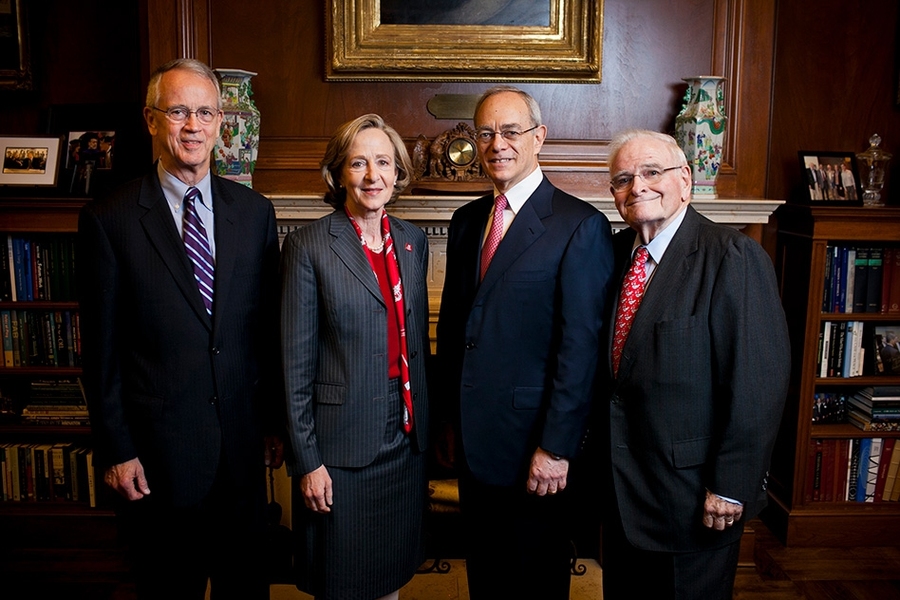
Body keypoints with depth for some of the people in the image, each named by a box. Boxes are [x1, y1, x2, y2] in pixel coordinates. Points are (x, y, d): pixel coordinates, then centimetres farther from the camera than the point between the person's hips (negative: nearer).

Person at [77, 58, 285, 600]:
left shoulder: (254, 212, 2)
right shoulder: (109, 219, -7)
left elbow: (271, 327, 5)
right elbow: (101, 348, -5)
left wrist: (277, 422, 7)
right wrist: (116, 450, -5)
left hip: (244, 445, 3)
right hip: (158, 449, -3)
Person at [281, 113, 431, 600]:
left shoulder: (413, 241, 6)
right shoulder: (308, 246, -10)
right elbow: (296, 362, -9)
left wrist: (426, 428, 13)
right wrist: (307, 460, -11)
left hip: (406, 435, 5)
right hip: (342, 444, -4)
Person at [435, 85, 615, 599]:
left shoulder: (581, 226, -13)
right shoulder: (466, 221, 8)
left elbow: (581, 346, -16)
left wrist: (556, 447, -17)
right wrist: (451, 418, 11)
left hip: (531, 443, -6)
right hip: (473, 438, 6)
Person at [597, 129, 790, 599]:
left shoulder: (734, 257, -17)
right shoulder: (617, 251, 4)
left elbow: (759, 384, -19)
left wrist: (731, 486, -17)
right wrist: (601, 451, 9)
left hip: (692, 495, -6)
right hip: (621, 486, 6)